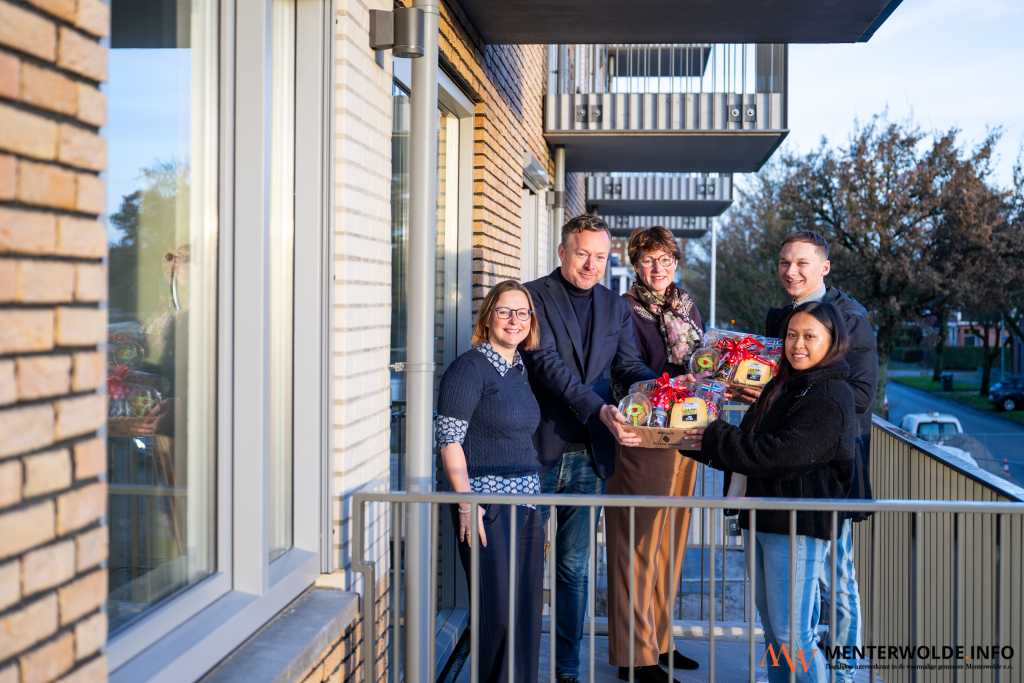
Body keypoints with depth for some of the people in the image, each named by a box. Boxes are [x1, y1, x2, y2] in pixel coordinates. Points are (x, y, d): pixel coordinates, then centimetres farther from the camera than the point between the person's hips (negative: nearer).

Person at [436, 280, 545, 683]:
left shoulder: (520, 369, 15)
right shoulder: (469, 368, -8)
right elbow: (449, 439, -12)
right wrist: (466, 503, -17)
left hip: (526, 505, 7)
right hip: (487, 506, -7)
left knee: (527, 610, 9)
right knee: (498, 611, -5)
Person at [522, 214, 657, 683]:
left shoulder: (616, 306, 13)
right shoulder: (534, 296, -5)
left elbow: (629, 366, 6)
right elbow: (547, 364, -16)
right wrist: (600, 409, -27)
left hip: (589, 453, 4)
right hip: (538, 449, -4)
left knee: (575, 567, 10)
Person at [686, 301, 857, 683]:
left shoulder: (830, 399, -15)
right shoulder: (784, 385, 16)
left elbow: (777, 455, -24)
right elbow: (750, 441, 20)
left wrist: (713, 440, -16)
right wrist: (697, 440, 5)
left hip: (798, 526, -9)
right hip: (761, 520, 9)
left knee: (792, 633, -4)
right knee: (772, 629, 17)